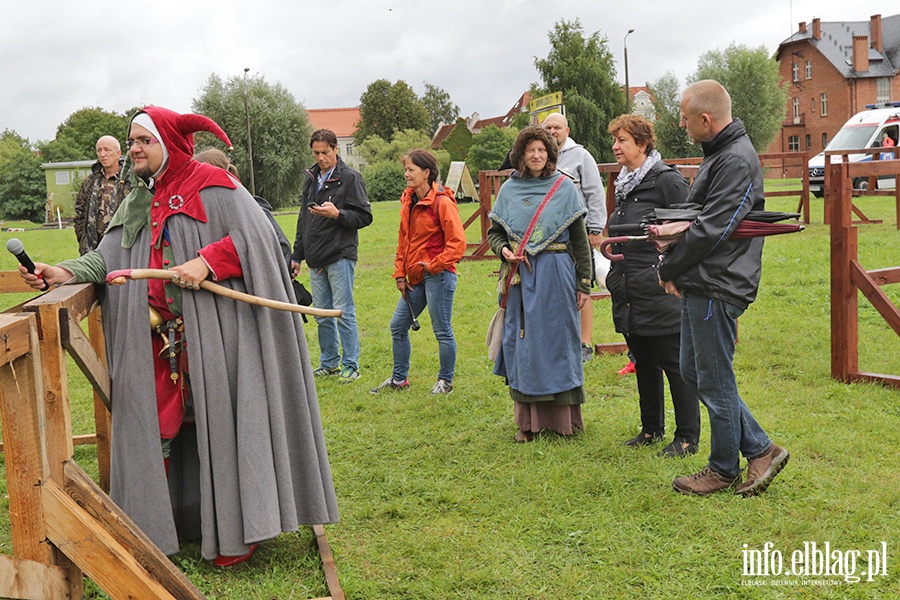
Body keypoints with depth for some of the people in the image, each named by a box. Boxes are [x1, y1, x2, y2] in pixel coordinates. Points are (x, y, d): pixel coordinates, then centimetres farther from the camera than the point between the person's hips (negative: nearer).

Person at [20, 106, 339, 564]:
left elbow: (256, 236, -12)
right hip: (159, 337, 7)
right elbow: (108, 257, 9)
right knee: (158, 421, 8)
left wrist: (206, 262, -21)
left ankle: (237, 532, 8)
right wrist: (66, 273, -7)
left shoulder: (210, 186, -3)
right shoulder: (138, 202, 18)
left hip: (212, 333, -6)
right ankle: (153, 522, 20)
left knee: (219, 422, -3)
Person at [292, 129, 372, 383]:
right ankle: (329, 362, 22)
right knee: (322, 314, 11)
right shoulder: (310, 179, 16)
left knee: (344, 312, -4)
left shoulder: (350, 178, -5)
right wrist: (297, 255, 20)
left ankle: (351, 365, 4)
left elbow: (365, 216, -7)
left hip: (340, 256, -7)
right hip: (315, 258, 7)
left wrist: (337, 214, -22)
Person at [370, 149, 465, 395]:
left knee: (442, 330, 2)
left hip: (437, 276, -8)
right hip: (415, 278, 8)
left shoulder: (442, 202, -13)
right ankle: (399, 378, 25)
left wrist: (433, 266, -14)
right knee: (398, 326, 11)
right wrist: (400, 274, 11)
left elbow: (457, 243, -15)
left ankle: (445, 381, 18)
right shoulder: (408, 202, 11)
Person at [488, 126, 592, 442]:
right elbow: (494, 231, 15)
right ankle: (529, 420, 14)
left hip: (556, 274, -2)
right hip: (520, 276, 3)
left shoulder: (564, 187, 1)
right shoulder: (509, 189, 8)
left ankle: (564, 419, 13)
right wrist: (504, 250, -8)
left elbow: (580, 238, 1)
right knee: (523, 344, 4)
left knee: (557, 341, 1)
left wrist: (584, 283, -3)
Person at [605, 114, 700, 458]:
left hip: (660, 292, -8)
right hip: (629, 295, 9)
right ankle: (651, 428, 29)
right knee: (644, 363, 16)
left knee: (674, 363, 0)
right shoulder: (624, 184, 15)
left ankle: (687, 438, 10)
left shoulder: (667, 180, -11)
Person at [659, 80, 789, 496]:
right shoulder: (719, 153, 15)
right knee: (693, 372, 16)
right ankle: (761, 450, 23)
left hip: (717, 288, -11)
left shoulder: (736, 160, -18)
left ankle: (724, 469, 19)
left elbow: (711, 231, -21)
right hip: (700, 288, 11)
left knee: (715, 382, 2)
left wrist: (668, 269, -10)